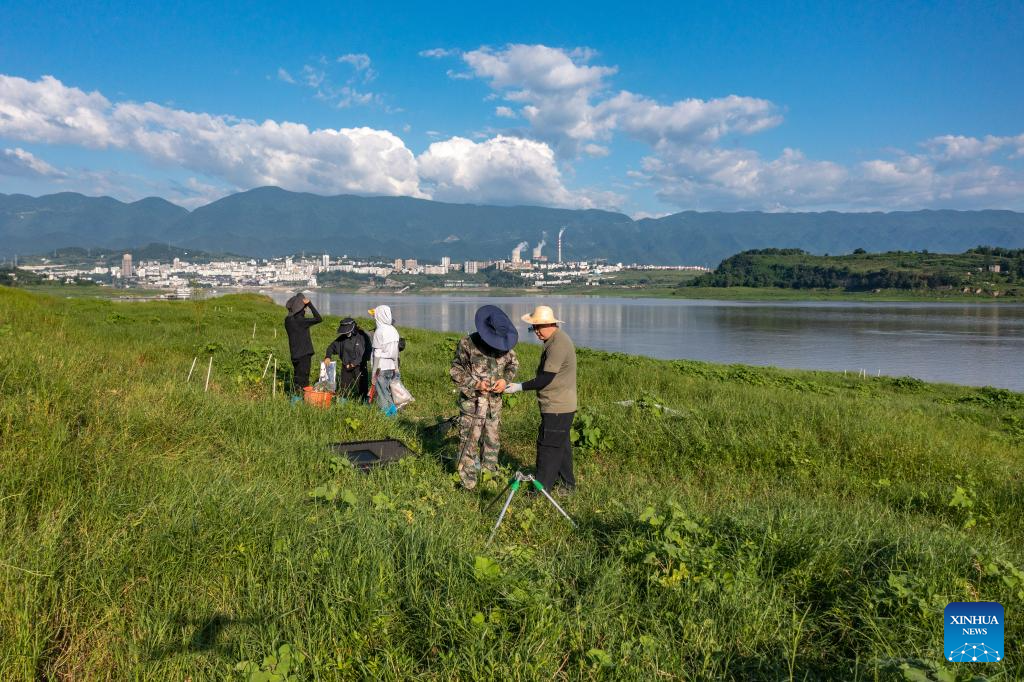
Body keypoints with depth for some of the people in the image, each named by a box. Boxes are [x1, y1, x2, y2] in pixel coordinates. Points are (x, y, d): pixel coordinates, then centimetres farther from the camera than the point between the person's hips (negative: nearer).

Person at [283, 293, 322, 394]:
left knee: (297, 377, 18)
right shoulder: (301, 321, -21)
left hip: (295, 354, 7)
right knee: (303, 379, 0)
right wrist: (310, 304, -17)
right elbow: (319, 319, -21)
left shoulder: (288, 320, 1)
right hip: (304, 354, -7)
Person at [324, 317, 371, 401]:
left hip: (359, 368, -4)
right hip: (346, 369, 4)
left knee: (361, 391, -4)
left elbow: (367, 353, -10)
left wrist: (355, 363, -13)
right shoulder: (342, 338, 4)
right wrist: (328, 356, -3)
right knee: (344, 390, 6)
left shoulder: (363, 337, -9)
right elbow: (332, 346, 16)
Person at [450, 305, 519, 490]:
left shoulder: (505, 344, -3)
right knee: (469, 442, -1)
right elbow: (455, 370, -8)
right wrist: (475, 383, -21)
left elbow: (513, 364, 11)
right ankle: (468, 483, 10)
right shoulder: (467, 344, -16)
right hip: (472, 402, -4)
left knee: (492, 440, 16)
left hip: (494, 401, 4)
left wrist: (505, 379, -9)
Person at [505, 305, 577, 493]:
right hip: (562, 405, 11)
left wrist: (520, 387, -17)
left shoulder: (558, 345, -23)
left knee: (548, 447, -4)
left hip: (557, 407, -11)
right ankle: (567, 483, 32)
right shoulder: (556, 339, 11)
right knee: (561, 444, 20)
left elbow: (545, 378, -23)